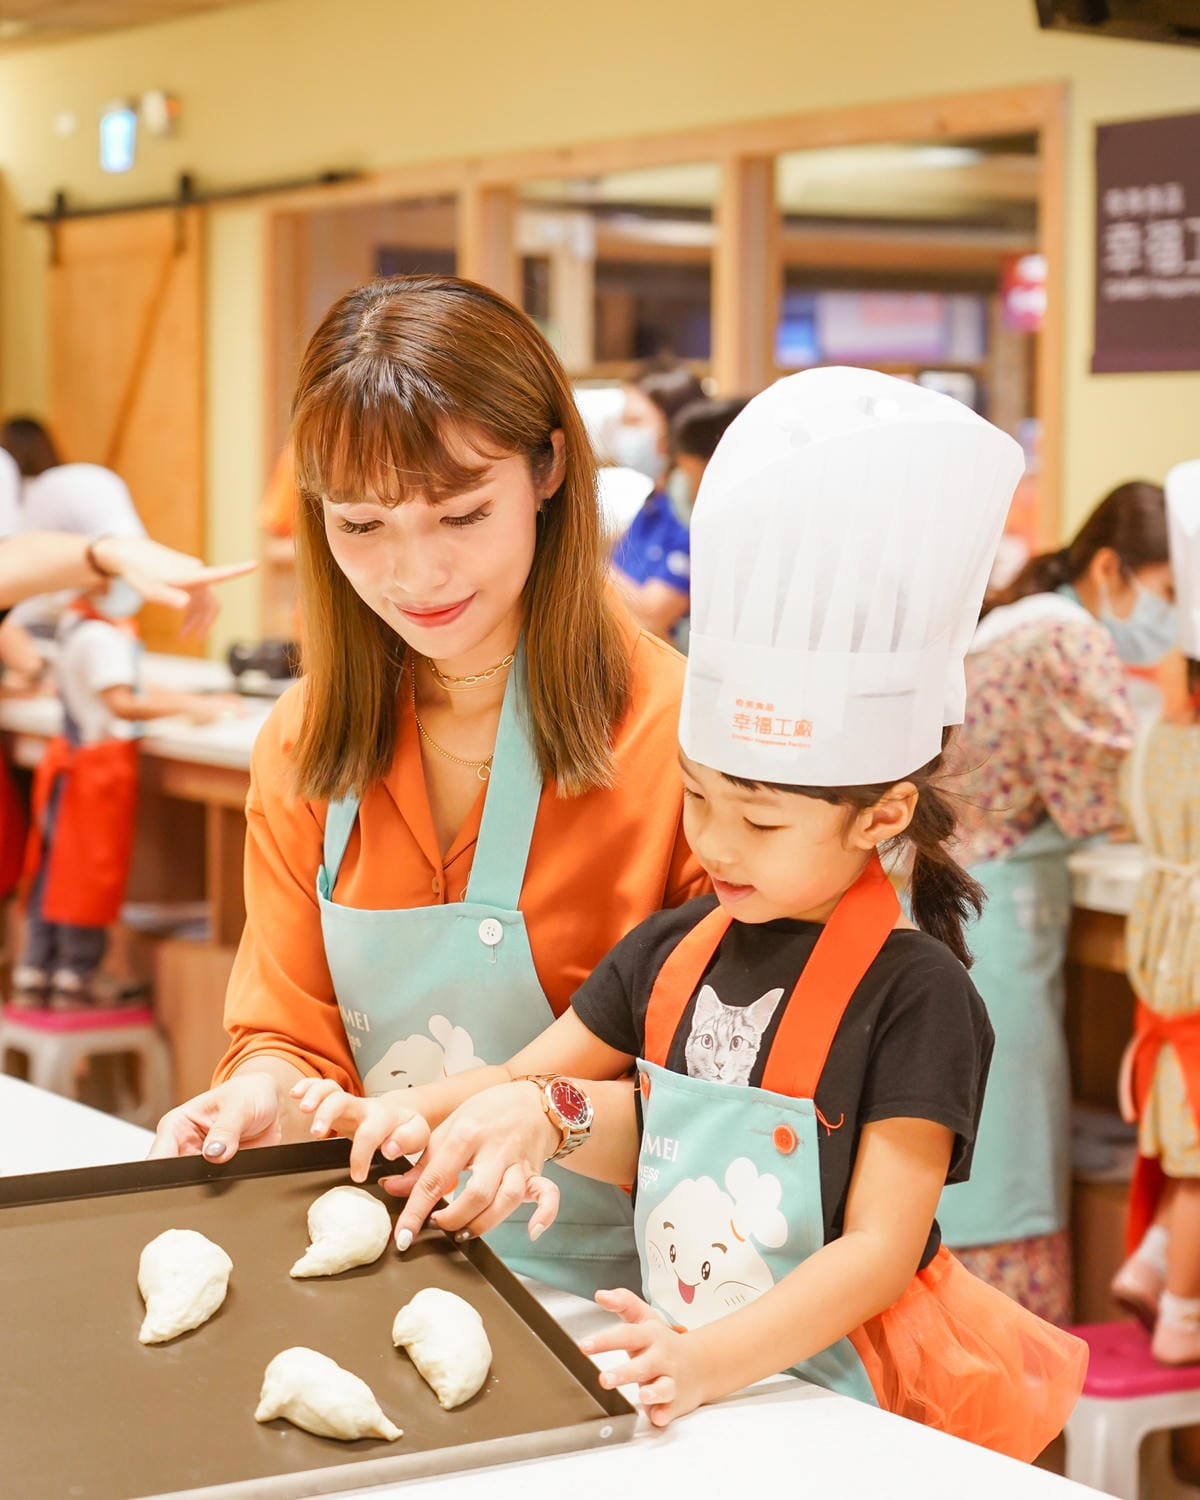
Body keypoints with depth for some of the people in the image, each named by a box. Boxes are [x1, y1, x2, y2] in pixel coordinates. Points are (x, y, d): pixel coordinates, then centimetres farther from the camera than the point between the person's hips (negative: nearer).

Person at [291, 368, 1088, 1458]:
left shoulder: (914, 991, -11)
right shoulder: (673, 951, 7)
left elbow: (881, 1246, -14)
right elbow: (534, 1084, 18)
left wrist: (712, 1361, -26)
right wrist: (419, 1119, -1)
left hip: (845, 1392, -6)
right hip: (677, 1375, 6)